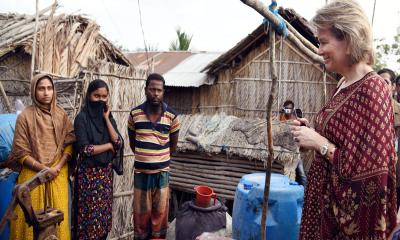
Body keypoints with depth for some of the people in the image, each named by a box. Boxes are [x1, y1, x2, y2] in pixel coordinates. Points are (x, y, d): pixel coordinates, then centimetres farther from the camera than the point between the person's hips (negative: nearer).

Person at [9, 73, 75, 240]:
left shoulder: (61, 115, 4)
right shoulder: (25, 116, -6)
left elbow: (69, 143, 4)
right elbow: (21, 152, -6)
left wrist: (58, 167, -9)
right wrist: (43, 169, -12)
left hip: (58, 173, 2)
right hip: (33, 174, -2)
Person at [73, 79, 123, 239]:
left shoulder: (109, 117, 6)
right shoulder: (82, 118, -10)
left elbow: (118, 143, -6)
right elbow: (85, 149, -18)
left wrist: (106, 119, -9)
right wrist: (109, 145, -8)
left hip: (106, 172, 5)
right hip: (88, 173, -5)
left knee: (104, 214, 13)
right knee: (89, 216, 3)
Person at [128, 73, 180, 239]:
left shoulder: (172, 116, -7)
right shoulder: (135, 114, -5)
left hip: (161, 172, 0)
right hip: (141, 171, 1)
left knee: (160, 211, 11)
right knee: (141, 211, 12)